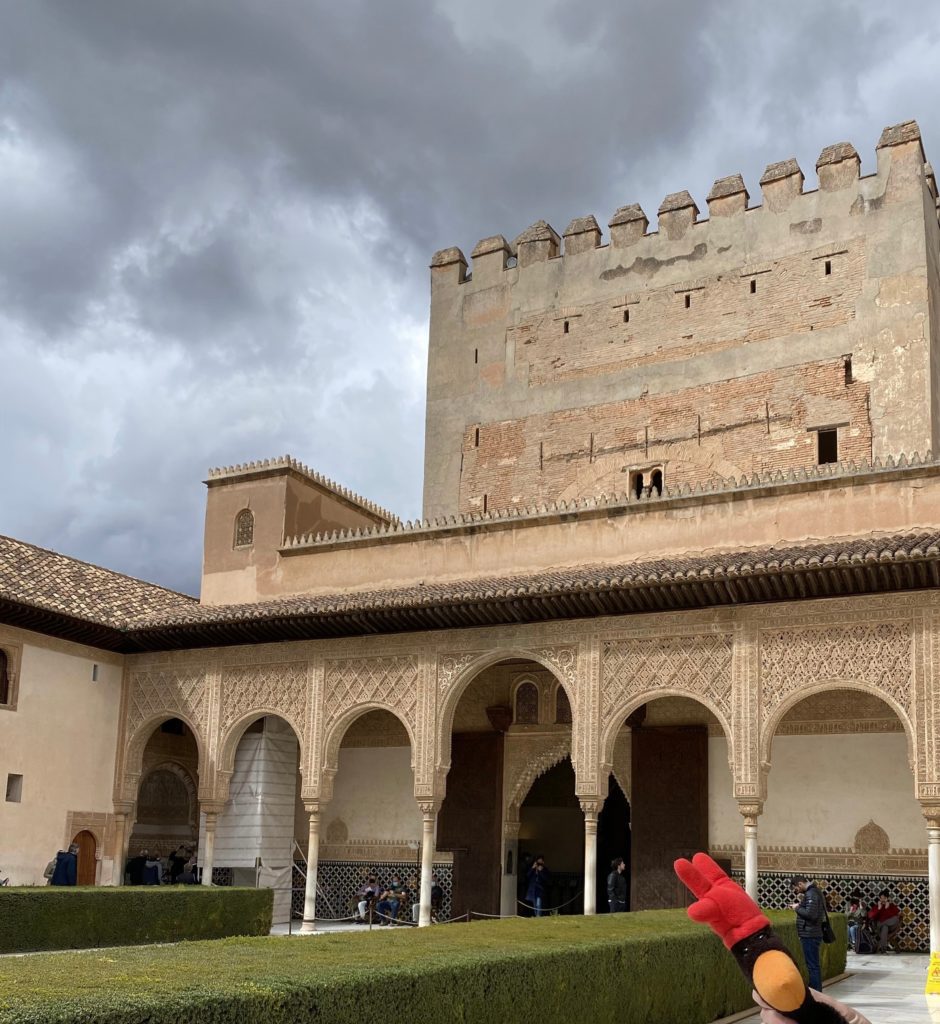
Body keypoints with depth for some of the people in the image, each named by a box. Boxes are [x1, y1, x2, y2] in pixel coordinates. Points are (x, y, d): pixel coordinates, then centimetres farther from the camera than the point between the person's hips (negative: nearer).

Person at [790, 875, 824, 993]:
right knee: (814, 965, 17)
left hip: (809, 935, -11)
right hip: (812, 934, 11)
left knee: (812, 966, -6)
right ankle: (816, 992, 24)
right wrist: (801, 904, 7)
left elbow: (810, 914, -25)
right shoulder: (814, 892, 15)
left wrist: (797, 908, -12)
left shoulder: (811, 894, -17)